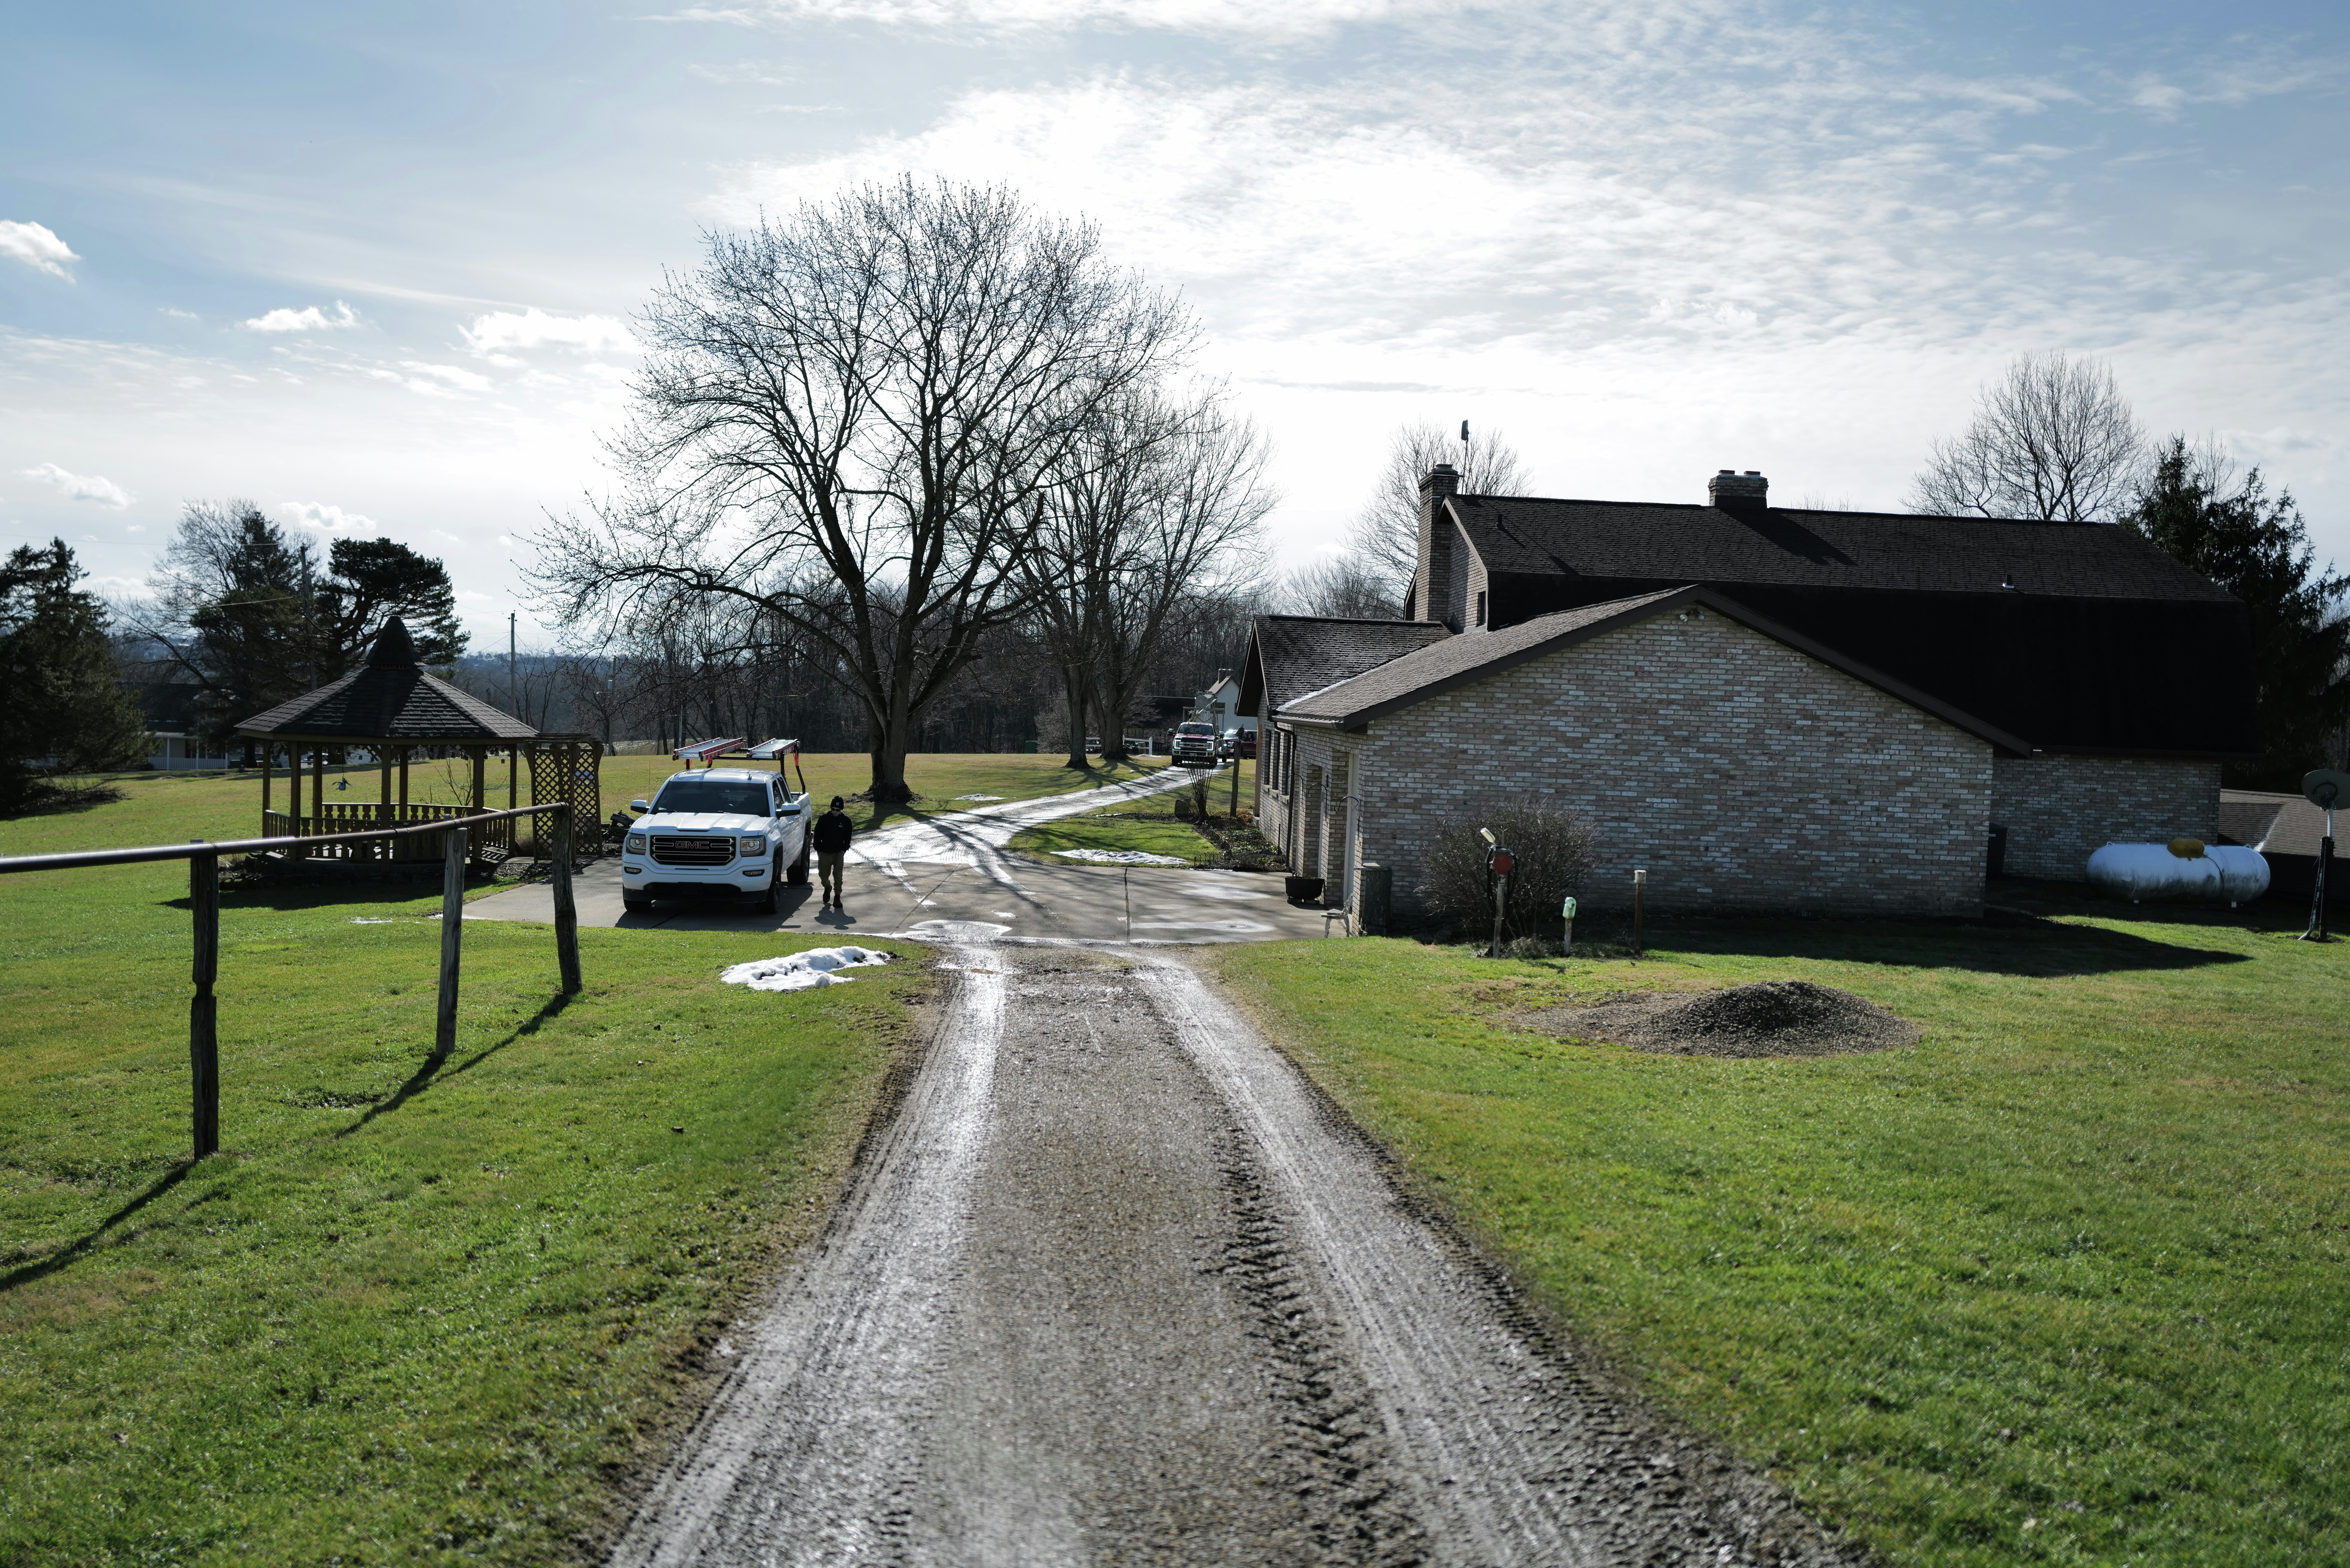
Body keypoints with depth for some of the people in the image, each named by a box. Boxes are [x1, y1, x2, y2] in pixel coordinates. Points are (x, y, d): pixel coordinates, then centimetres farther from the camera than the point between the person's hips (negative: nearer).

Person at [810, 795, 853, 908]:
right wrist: (819, 850, -2)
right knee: (823, 875, 6)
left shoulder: (846, 821, 0)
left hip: (838, 853, -1)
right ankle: (827, 888, 37)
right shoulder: (824, 819, -2)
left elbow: (847, 837, 8)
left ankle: (837, 897, -3)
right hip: (824, 852, 1)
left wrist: (844, 850, -3)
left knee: (838, 876, -9)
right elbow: (817, 836, 3)